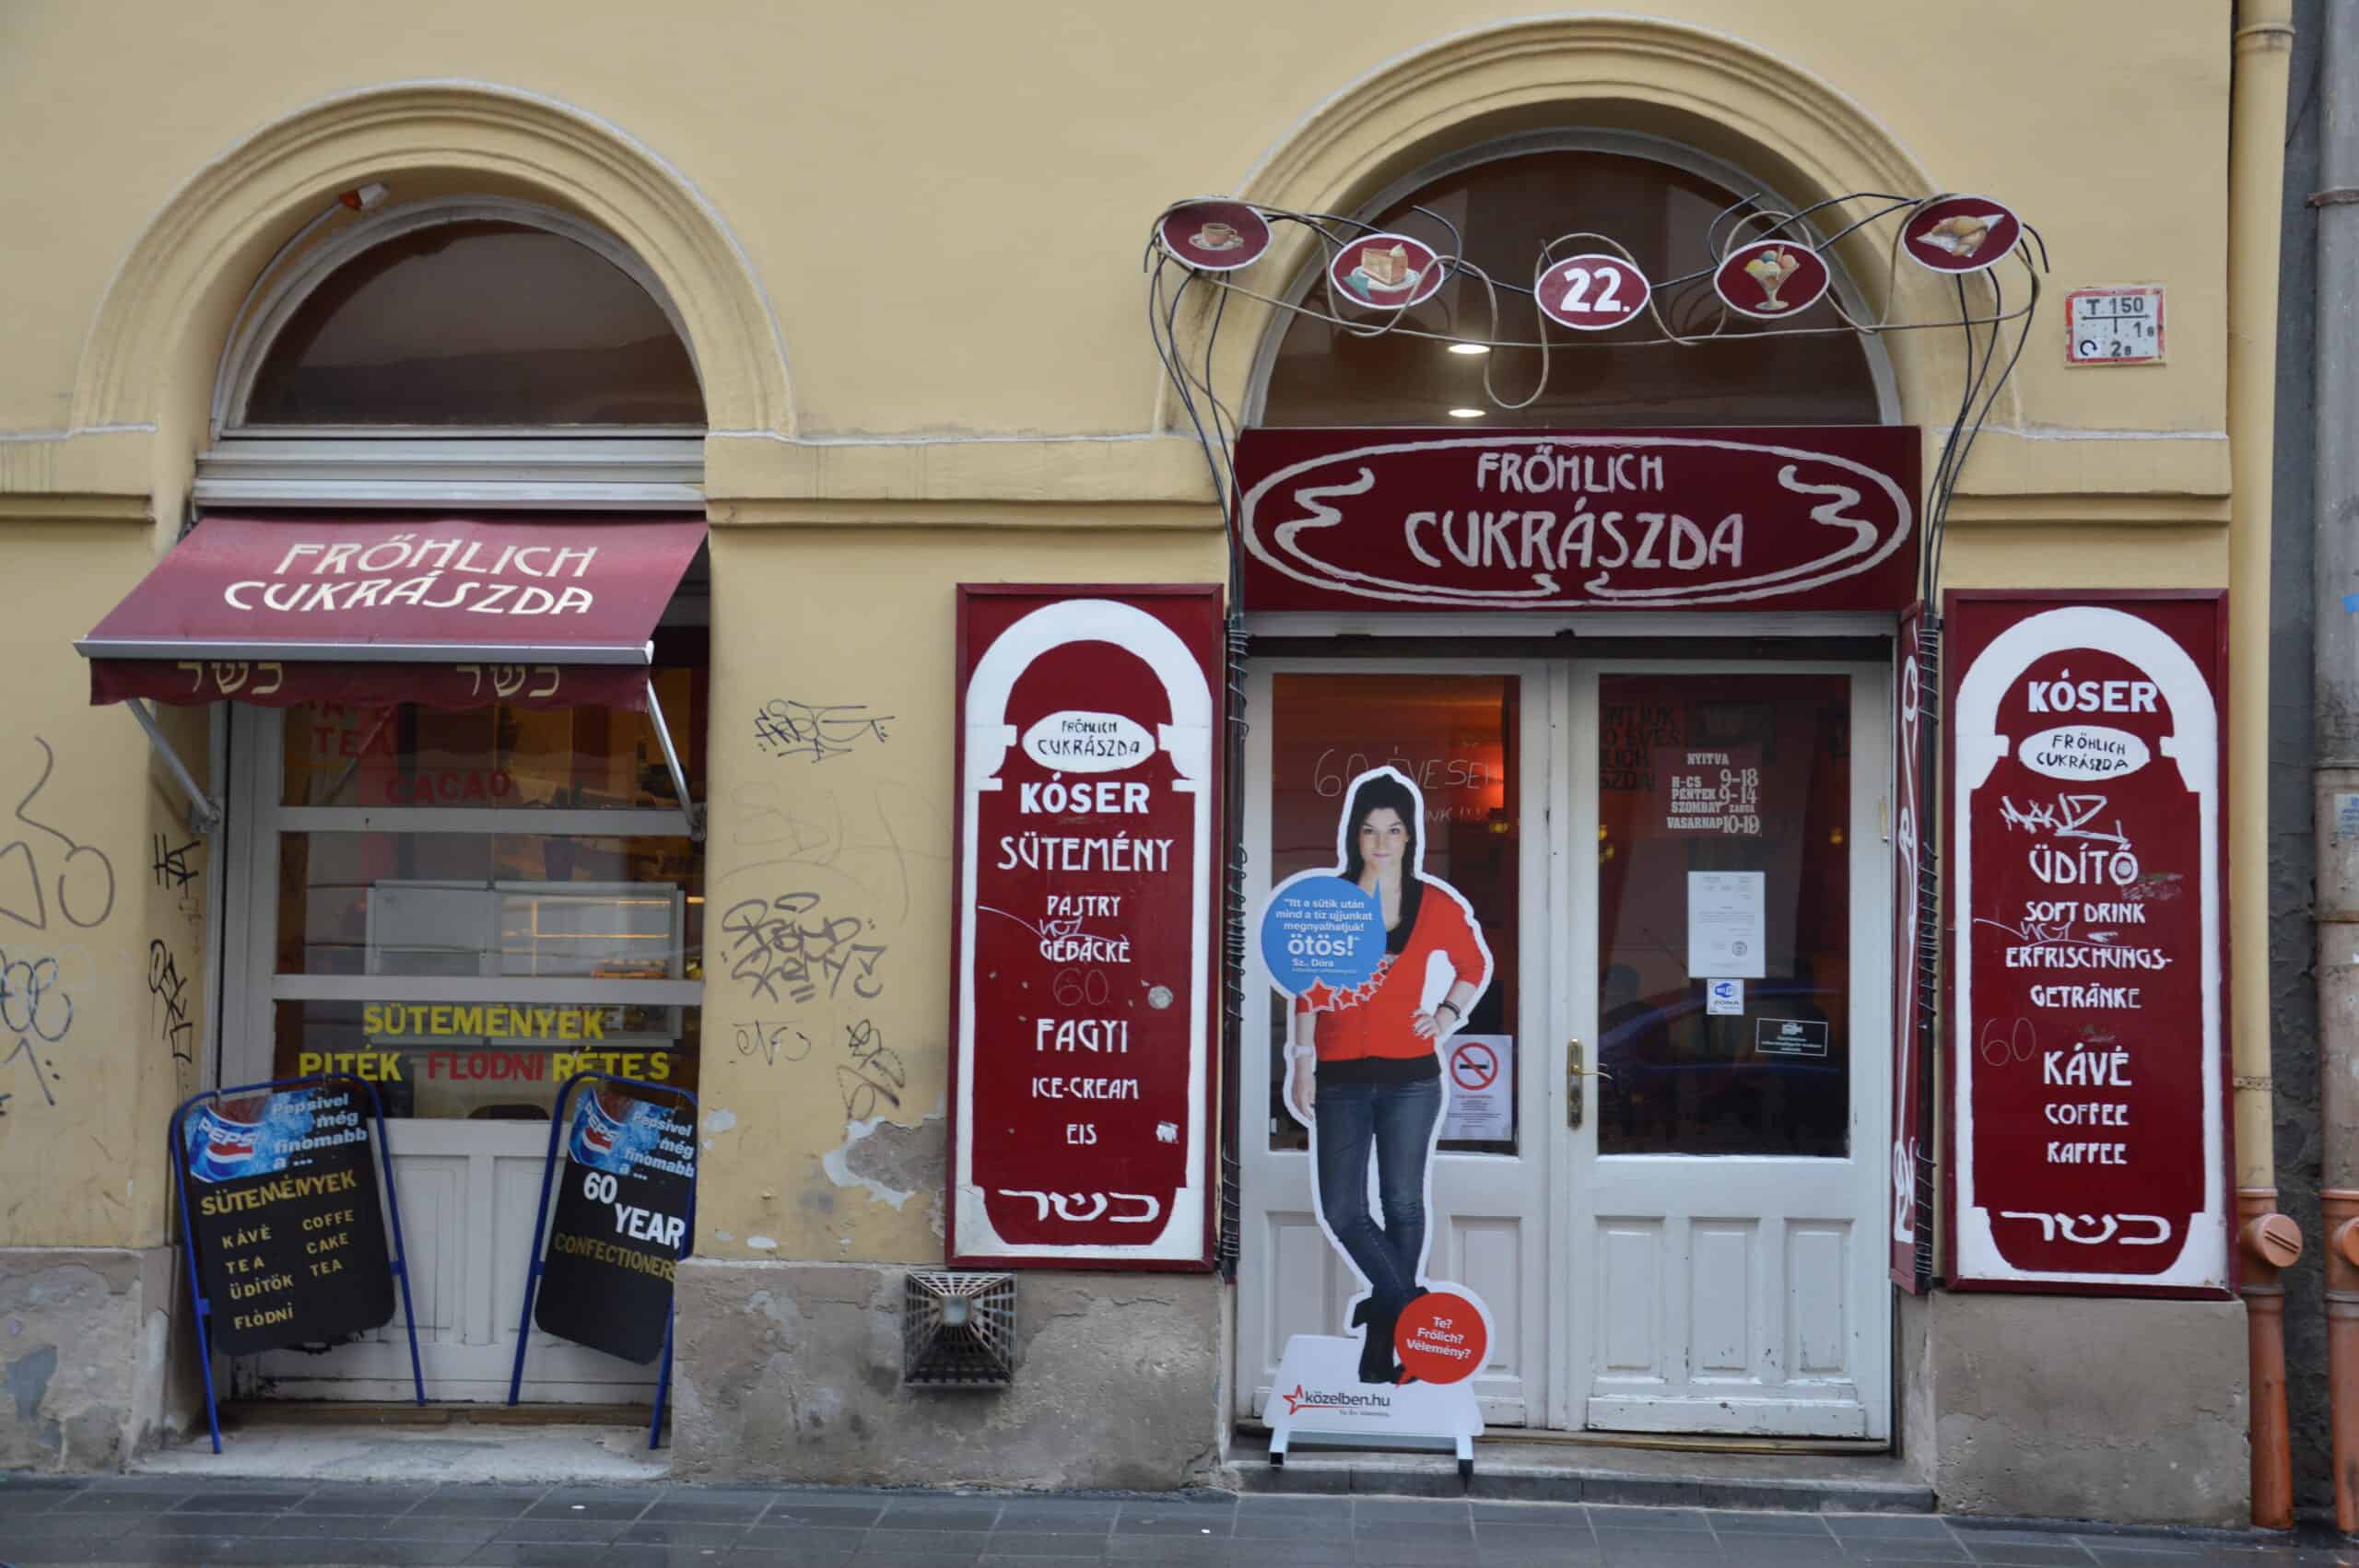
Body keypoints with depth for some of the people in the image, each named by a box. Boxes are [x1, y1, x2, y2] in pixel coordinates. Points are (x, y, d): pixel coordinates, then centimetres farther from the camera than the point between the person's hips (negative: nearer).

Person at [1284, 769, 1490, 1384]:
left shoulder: (1438, 905, 3)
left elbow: (1476, 966, 19)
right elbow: (1309, 990, 6)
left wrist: (1447, 1014, 3)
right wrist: (1303, 1066, 2)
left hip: (1409, 1075, -1)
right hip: (1340, 1077, 1)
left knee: (1402, 1203, 4)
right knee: (1342, 1210, -5)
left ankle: (1386, 1330, 18)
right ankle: (1409, 1306, 13)